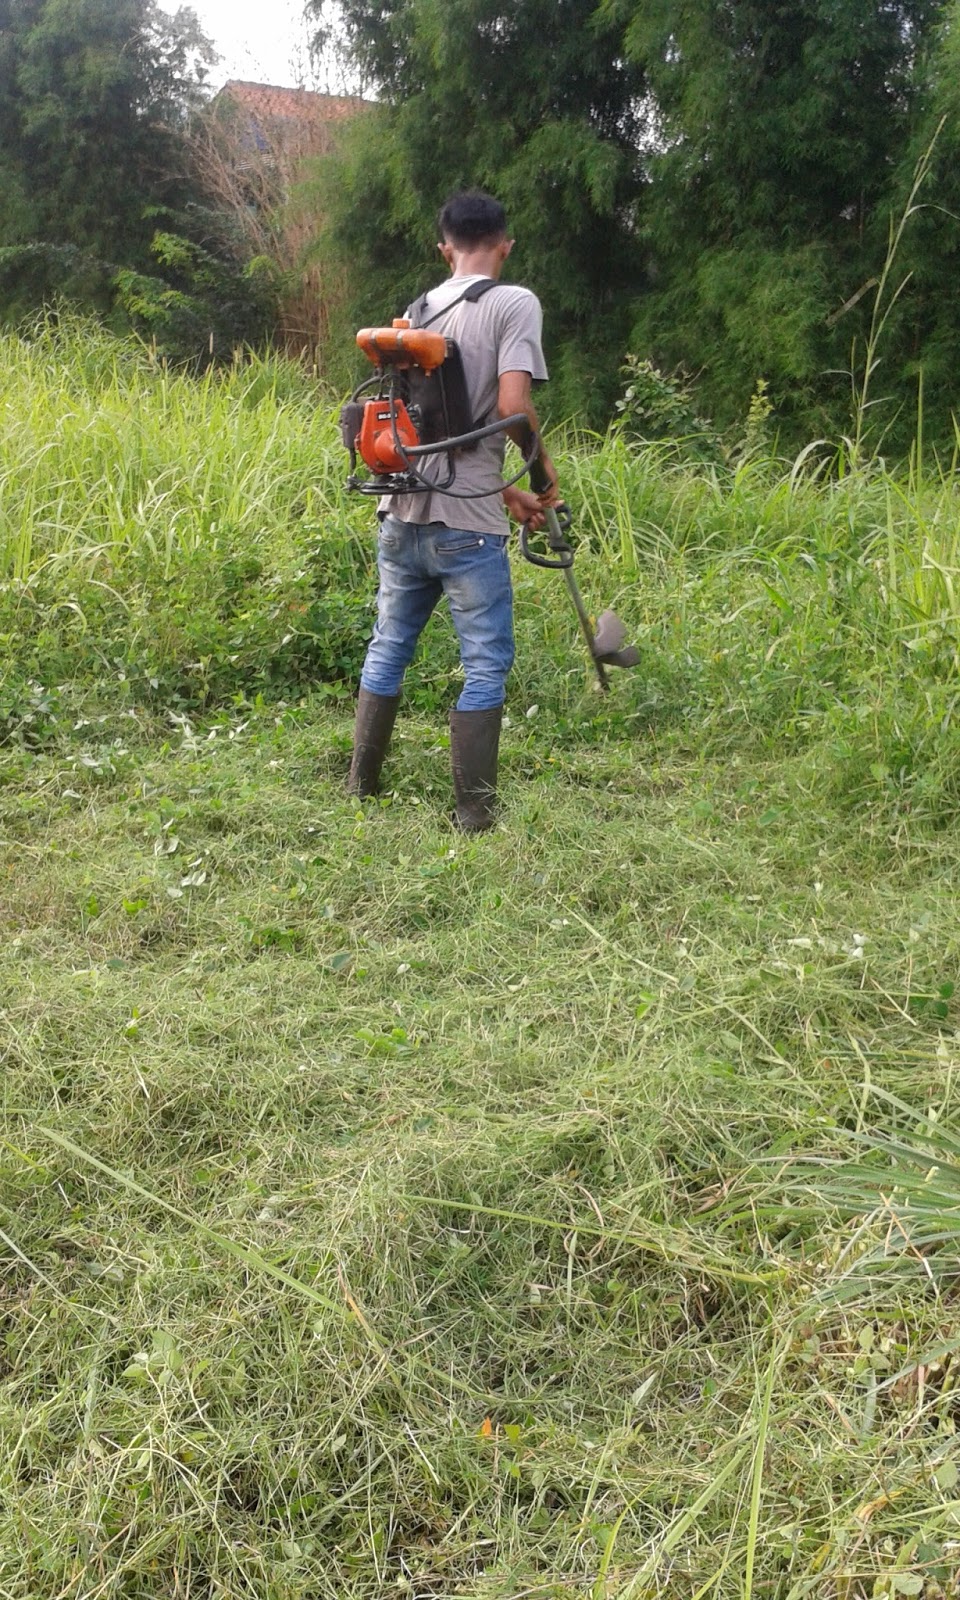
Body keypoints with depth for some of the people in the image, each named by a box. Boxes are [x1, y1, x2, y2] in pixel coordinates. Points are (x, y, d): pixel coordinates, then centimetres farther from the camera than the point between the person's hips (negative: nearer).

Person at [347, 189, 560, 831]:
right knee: (487, 665, 3)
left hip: (402, 516, 6)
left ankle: (361, 787, 27)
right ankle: (474, 813, 6)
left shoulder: (419, 310, 14)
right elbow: (512, 405, -18)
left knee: (389, 647, 18)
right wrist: (543, 467, 1)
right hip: (466, 526, -6)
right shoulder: (515, 303, -5)